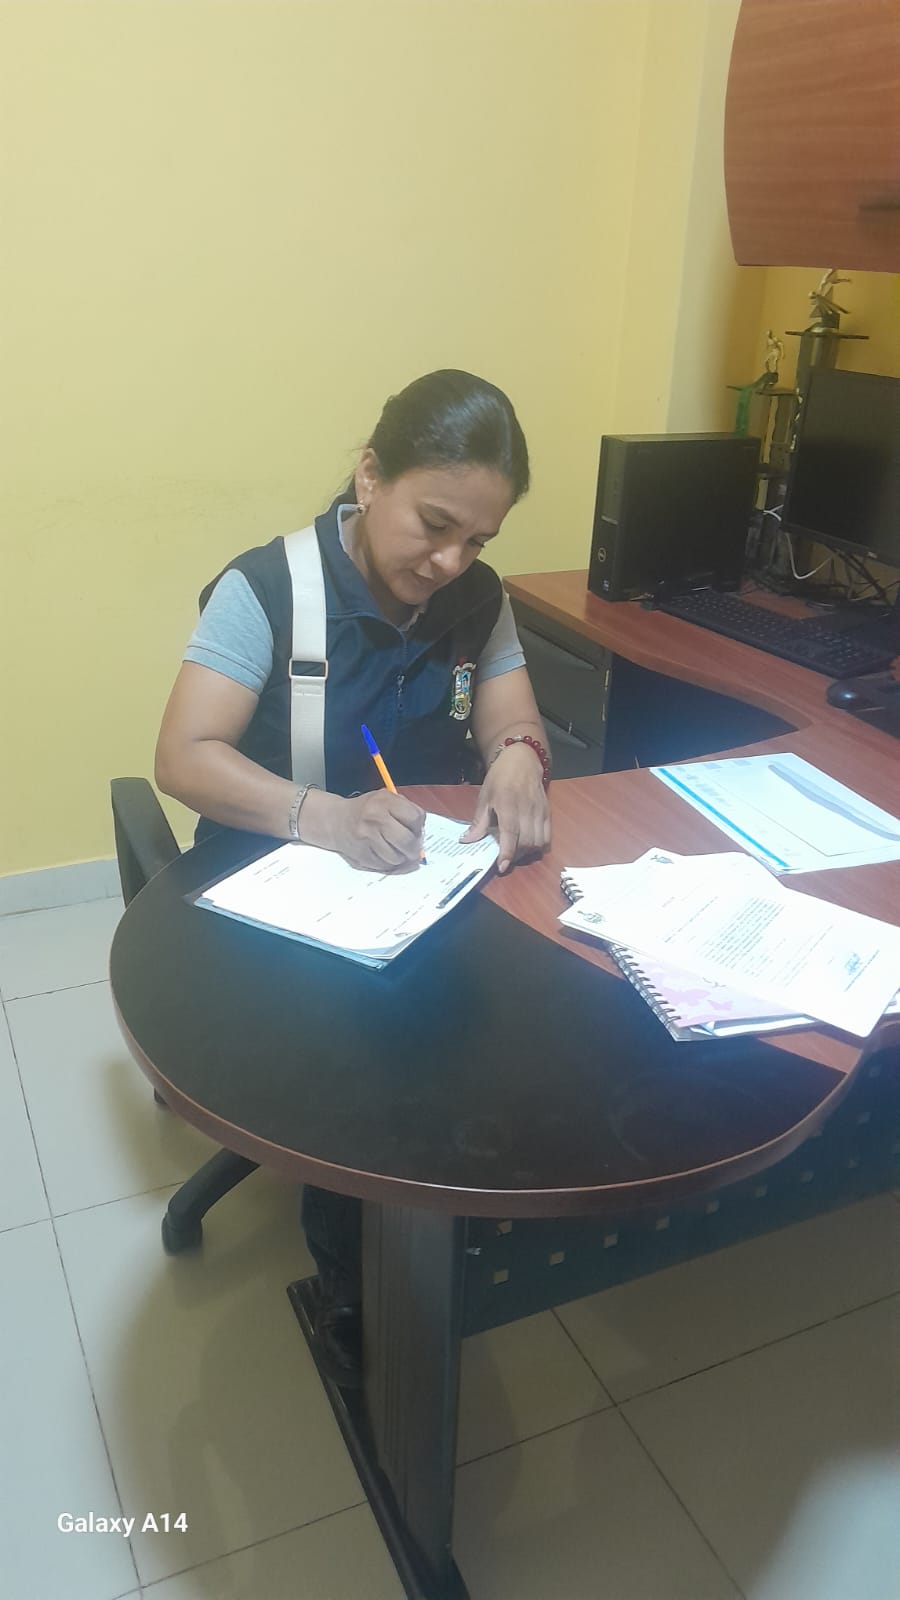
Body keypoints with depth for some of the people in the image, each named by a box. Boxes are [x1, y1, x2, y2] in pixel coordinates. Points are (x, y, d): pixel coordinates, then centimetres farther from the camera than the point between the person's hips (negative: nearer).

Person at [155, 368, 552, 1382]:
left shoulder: (478, 600, 2)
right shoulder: (267, 589, -14)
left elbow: (514, 725, 3)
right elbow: (183, 758, -22)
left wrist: (517, 757, -24)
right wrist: (321, 816, -41)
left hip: (436, 885, 5)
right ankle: (354, 1289, 2)